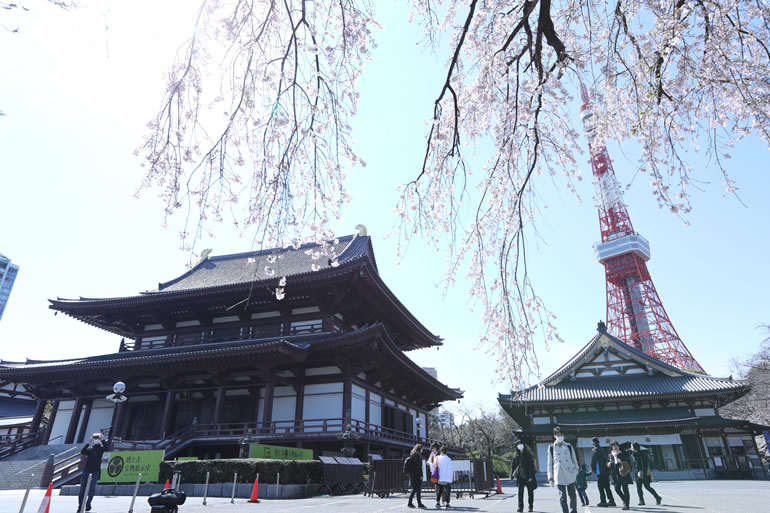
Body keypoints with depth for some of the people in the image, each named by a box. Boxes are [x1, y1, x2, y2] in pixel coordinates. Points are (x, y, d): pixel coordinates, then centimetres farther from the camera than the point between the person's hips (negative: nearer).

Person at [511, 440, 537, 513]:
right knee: (520, 491, -3)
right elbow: (513, 465, 10)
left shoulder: (528, 454, -6)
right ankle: (520, 507, 0)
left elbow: (532, 465, -9)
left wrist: (531, 476, -15)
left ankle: (531, 506, 22)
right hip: (520, 476, 2)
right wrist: (513, 475, 6)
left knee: (530, 491, 8)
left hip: (528, 475, -2)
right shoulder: (516, 455, 5)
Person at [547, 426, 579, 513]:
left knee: (572, 495, 9)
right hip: (559, 476, -2)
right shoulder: (551, 448, 2)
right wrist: (550, 477, 3)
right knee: (562, 496, -6)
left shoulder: (569, 446, 7)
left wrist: (576, 472, 9)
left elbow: (574, 460, 14)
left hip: (570, 474, 2)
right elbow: (550, 463, 5)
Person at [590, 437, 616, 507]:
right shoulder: (603, 449, 12)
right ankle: (611, 500, 13)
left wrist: (592, 468, 1)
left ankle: (603, 501, -1)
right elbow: (607, 458, 15)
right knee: (607, 487, 13)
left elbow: (593, 460, -10)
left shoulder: (594, 450, -9)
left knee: (601, 487, -1)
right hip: (606, 471, 7)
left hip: (600, 471, -7)